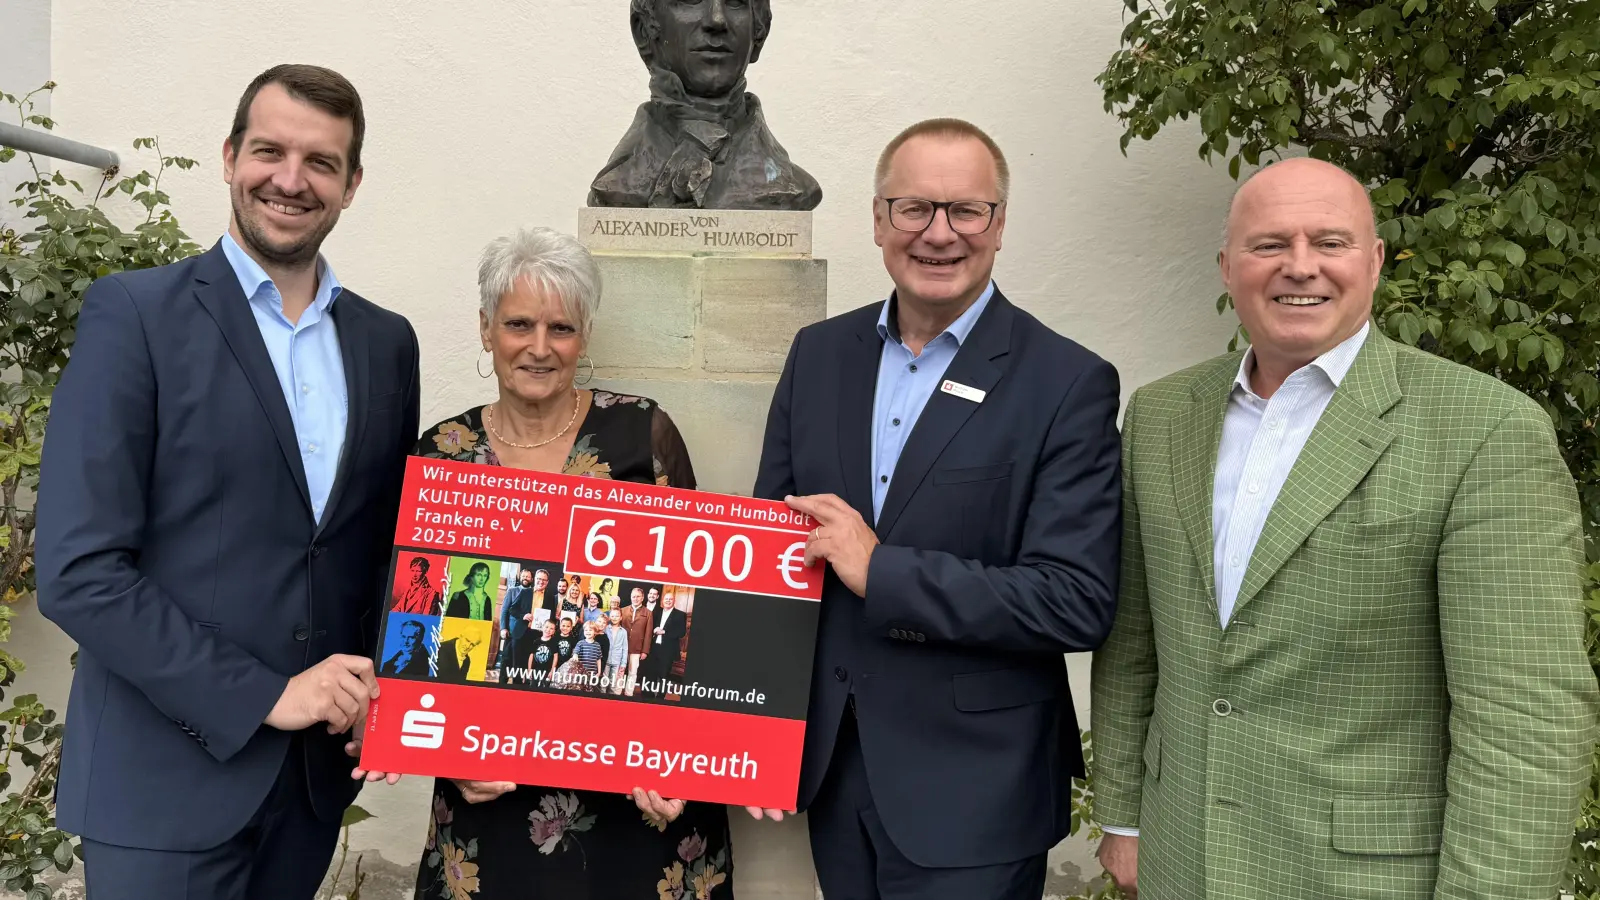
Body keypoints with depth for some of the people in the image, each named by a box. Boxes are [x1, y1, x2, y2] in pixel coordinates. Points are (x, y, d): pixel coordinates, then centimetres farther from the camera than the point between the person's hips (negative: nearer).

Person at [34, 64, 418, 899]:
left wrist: (376, 696, -3)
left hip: (319, 769, 5)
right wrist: (262, 696, -16)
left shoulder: (387, 342, 7)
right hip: (165, 777, -4)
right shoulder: (133, 314, -8)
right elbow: (77, 571, -13)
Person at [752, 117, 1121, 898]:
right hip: (831, 766, 5)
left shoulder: (1069, 384, -12)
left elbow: (1077, 604, -18)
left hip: (973, 794, -4)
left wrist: (881, 570, -20)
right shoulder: (819, 353, 3)